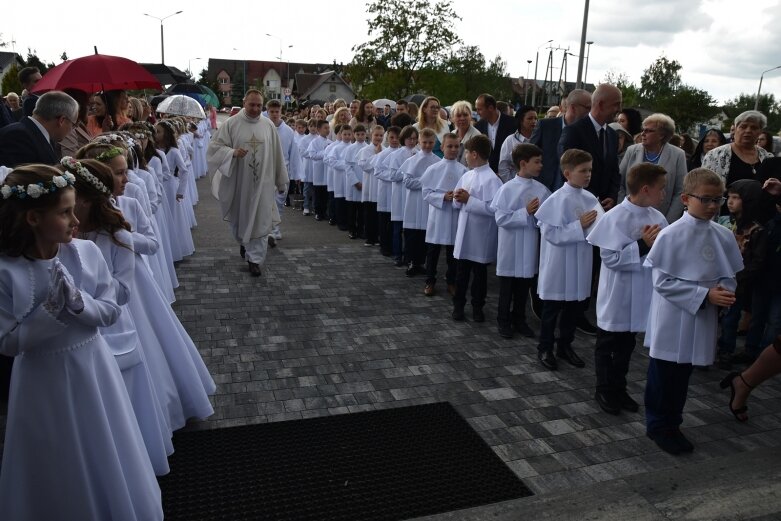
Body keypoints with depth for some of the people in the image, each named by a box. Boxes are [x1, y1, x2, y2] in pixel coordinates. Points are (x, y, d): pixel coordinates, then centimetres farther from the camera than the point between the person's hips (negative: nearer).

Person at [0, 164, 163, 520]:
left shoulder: (86, 252, -10)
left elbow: (111, 311, -5)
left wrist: (78, 302, -23)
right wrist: (52, 309, -26)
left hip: (93, 369, 3)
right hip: (45, 381, -3)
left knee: (107, 459, 20)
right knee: (58, 474, 16)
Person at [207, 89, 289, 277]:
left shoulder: (269, 126, 0)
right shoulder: (231, 124, -5)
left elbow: (277, 155, 6)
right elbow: (215, 147, -6)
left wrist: (281, 180, 10)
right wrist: (232, 152, -26)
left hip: (262, 182, 0)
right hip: (238, 182, 0)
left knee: (260, 222, 0)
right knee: (239, 218, 16)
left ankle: (255, 259, 9)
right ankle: (244, 242, 46)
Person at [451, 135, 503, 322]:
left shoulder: (491, 179, -15)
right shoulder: (466, 176, 8)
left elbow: (492, 208, -25)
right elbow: (457, 204, 16)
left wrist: (468, 199, -21)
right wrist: (458, 199, -7)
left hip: (481, 237, -6)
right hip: (463, 234, 6)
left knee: (479, 274, 10)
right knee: (461, 273, 15)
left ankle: (478, 307, 25)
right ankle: (458, 305, 27)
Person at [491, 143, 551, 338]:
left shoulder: (541, 190, -1)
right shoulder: (507, 189, -12)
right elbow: (501, 218, -16)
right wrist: (525, 212, -20)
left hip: (531, 247, 4)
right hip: (511, 247, -4)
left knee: (524, 287, 16)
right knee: (507, 287, 10)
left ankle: (519, 319, 32)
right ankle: (503, 321, 25)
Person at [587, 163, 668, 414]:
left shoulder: (657, 217, 0)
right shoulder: (616, 218, -19)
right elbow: (610, 258, -21)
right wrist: (642, 245, -23)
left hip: (641, 295, 6)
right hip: (617, 297, -6)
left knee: (626, 345, 19)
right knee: (607, 344, 11)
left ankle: (619, 388, 34)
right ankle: (604, 389, 28)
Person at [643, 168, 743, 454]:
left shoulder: (724, 236, 1)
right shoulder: (670, 235, -16)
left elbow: (729, 276, 10)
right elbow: (662, 281, -16)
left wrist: (724, 291, -12)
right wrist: (705, 294, -20)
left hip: (702, 320, 5)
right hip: (672, 321, -5)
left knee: (682, 375, 18)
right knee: (663, 375, 8)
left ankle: (672, 424, 35)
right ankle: (658, 425, 27)